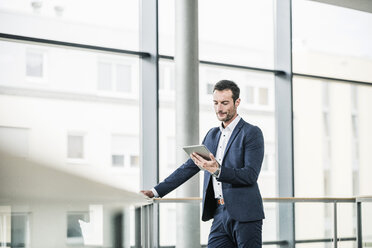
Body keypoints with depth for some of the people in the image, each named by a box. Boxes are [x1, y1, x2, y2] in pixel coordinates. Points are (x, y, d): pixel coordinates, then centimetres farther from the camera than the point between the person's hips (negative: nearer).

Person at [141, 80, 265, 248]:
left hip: (244, 216, -6)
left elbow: (251, 175, -13)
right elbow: (190, 167, 21)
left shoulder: (251, 133, -3)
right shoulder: (212, 135, 18)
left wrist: (218, 170, -28)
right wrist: (156, 191, 14)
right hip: (220, 215, 6)